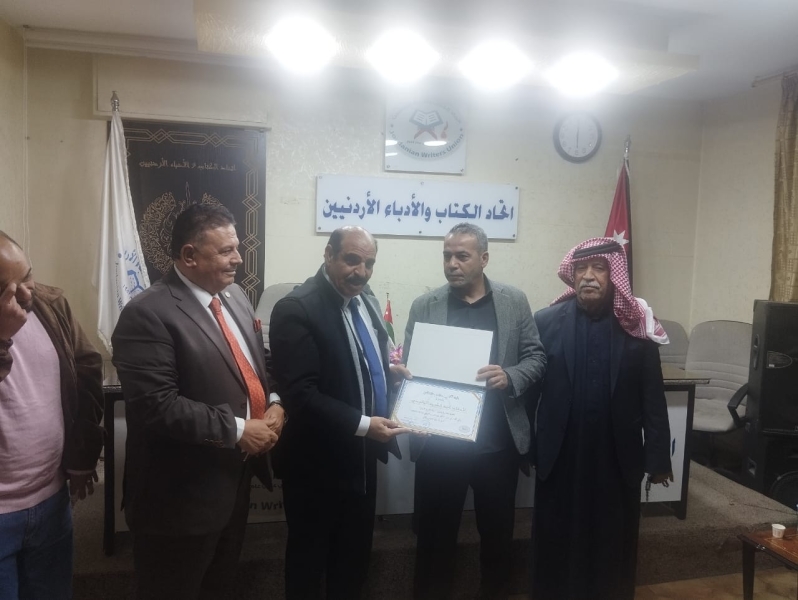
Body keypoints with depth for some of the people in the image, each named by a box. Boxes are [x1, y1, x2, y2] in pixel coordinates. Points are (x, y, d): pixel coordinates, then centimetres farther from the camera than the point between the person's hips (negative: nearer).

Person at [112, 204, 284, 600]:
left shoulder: (235, 297, 7)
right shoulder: (148, 314, -20)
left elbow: (258, 363, 15)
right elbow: (157, 406, -27)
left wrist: (274, 403, -5)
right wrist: (237, 430, -22)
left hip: (235, 481, 8)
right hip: (181, 496, -7)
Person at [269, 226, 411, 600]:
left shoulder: (366, 301, 6)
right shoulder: (297, 309, -20)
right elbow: (300, 394, -25)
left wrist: (389, 370, 0)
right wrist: (362, 425, -28)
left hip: (361, 457, 8)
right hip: (318, 462, -7)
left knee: (356, 553, 23)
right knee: (310, 557, 14)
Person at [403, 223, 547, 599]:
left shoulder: (514, 302, 2)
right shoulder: (424, 307, 1)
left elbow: (536, 358, 2)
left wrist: (510, 377, -17)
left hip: (499, 440, 1)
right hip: (439, 441, 0)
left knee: (497, 529, 17)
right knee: (435, 531, 11)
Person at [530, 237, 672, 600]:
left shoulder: (637, 326, -3)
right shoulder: (546, 321, -4)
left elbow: (653, 398, -2)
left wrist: (658, 458, -1)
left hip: (617, 458, 1)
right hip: (561, 457, 0)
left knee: (614, 542, 16)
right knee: (557, 542, 13)